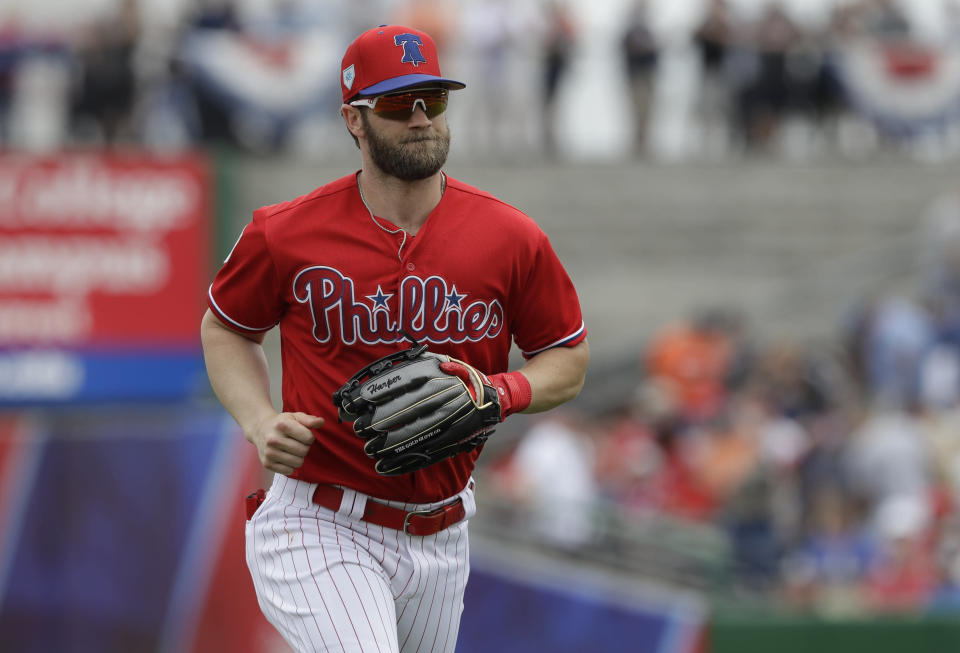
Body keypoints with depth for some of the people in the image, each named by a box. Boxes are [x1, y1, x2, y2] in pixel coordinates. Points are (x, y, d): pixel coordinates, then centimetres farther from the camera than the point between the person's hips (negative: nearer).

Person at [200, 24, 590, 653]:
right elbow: (225, 328, 10)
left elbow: (569, 361, 8)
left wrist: (499, 394, -14)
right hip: (320, 526, -4)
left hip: (439, 537, 4)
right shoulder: (287, 235, -7)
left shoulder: (513, 240, -2)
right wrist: (261, 424, -8)